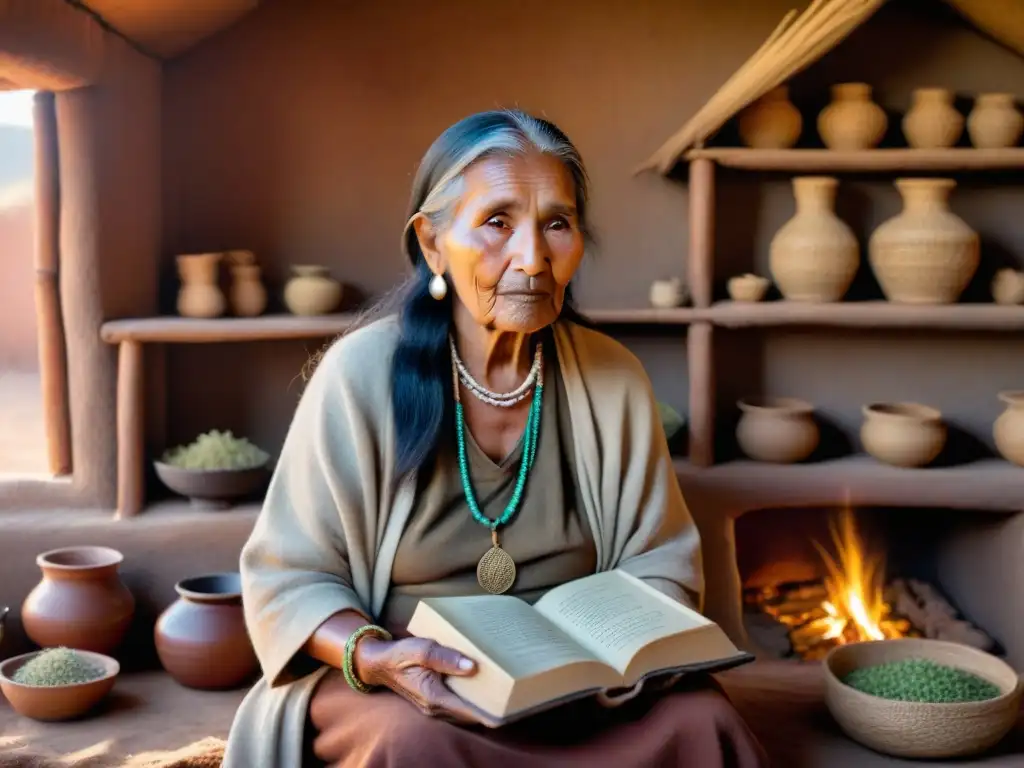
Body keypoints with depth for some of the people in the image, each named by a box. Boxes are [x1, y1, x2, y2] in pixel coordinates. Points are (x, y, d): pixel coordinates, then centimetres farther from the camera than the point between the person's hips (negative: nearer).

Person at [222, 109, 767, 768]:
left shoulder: (614, 379, -2)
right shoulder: (361, 374, -11)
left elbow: (659, 564, 6)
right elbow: (287, 577, -6)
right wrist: (372, 656, -26)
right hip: (397, 687, -2)